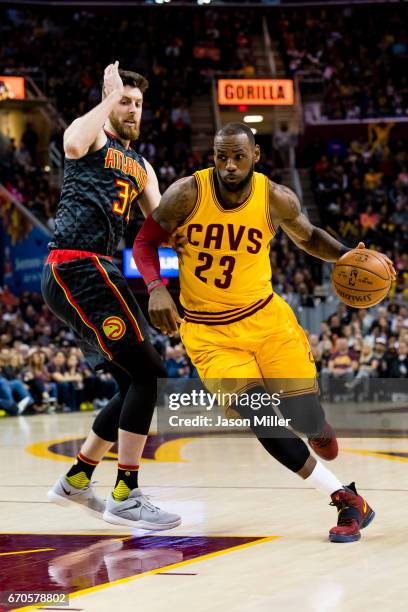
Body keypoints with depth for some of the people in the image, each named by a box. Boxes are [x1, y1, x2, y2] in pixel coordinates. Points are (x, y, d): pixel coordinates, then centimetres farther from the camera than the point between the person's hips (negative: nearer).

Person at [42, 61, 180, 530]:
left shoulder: (141, 167, 25)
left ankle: (76, 480, 22)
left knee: (137, 384, 11)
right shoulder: (92, 136, 1)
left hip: (93, 273, 9)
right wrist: (110, 96, -14)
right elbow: (73, 144, -25)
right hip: (76, 267, -9)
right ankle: (125, 497, -11)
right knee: (146, 374, -14)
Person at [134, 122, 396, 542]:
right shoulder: (187, 193, -14)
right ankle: (347, 501, -8)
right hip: (207, 331, -1)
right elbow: (145, 242, -4)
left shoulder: (276, 199, -9)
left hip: (264, 317, 1)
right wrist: (157, 288, -22)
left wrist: (346, 255, -9)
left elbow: (307, 238, 10)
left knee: (303, 418, -8)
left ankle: (321, 429, 35)